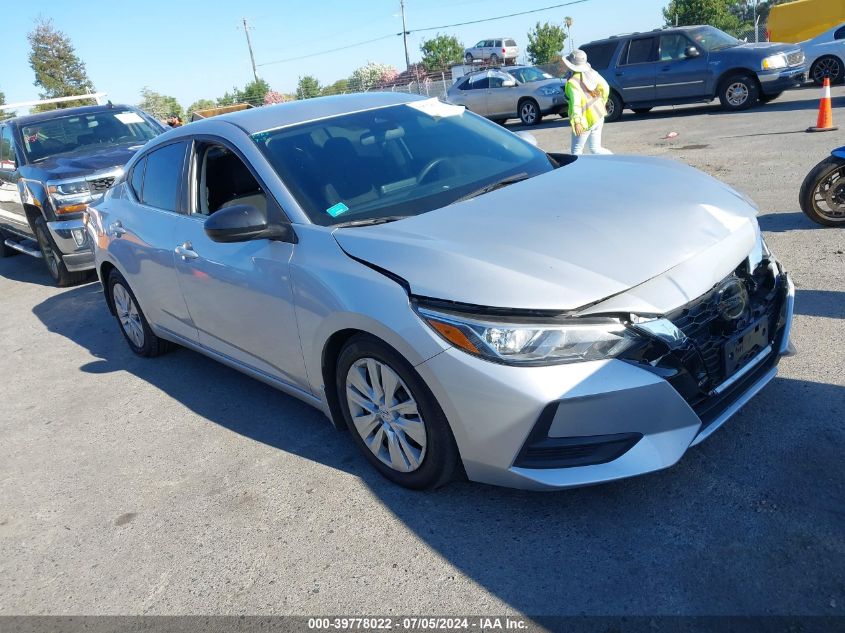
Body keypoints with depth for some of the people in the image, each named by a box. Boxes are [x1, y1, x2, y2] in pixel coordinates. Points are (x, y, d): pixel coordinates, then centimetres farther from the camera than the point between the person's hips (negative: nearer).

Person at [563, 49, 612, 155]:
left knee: (576, 151, 8)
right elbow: (605, 88, 5)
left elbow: (576, 103, -30)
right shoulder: (592, 73, -1)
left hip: (586, 120, -7)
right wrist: (601, 104, 18)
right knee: (595, 148, 17)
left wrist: (577, 122, -36)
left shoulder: (572, 82, -20)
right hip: (598, 115, 7)